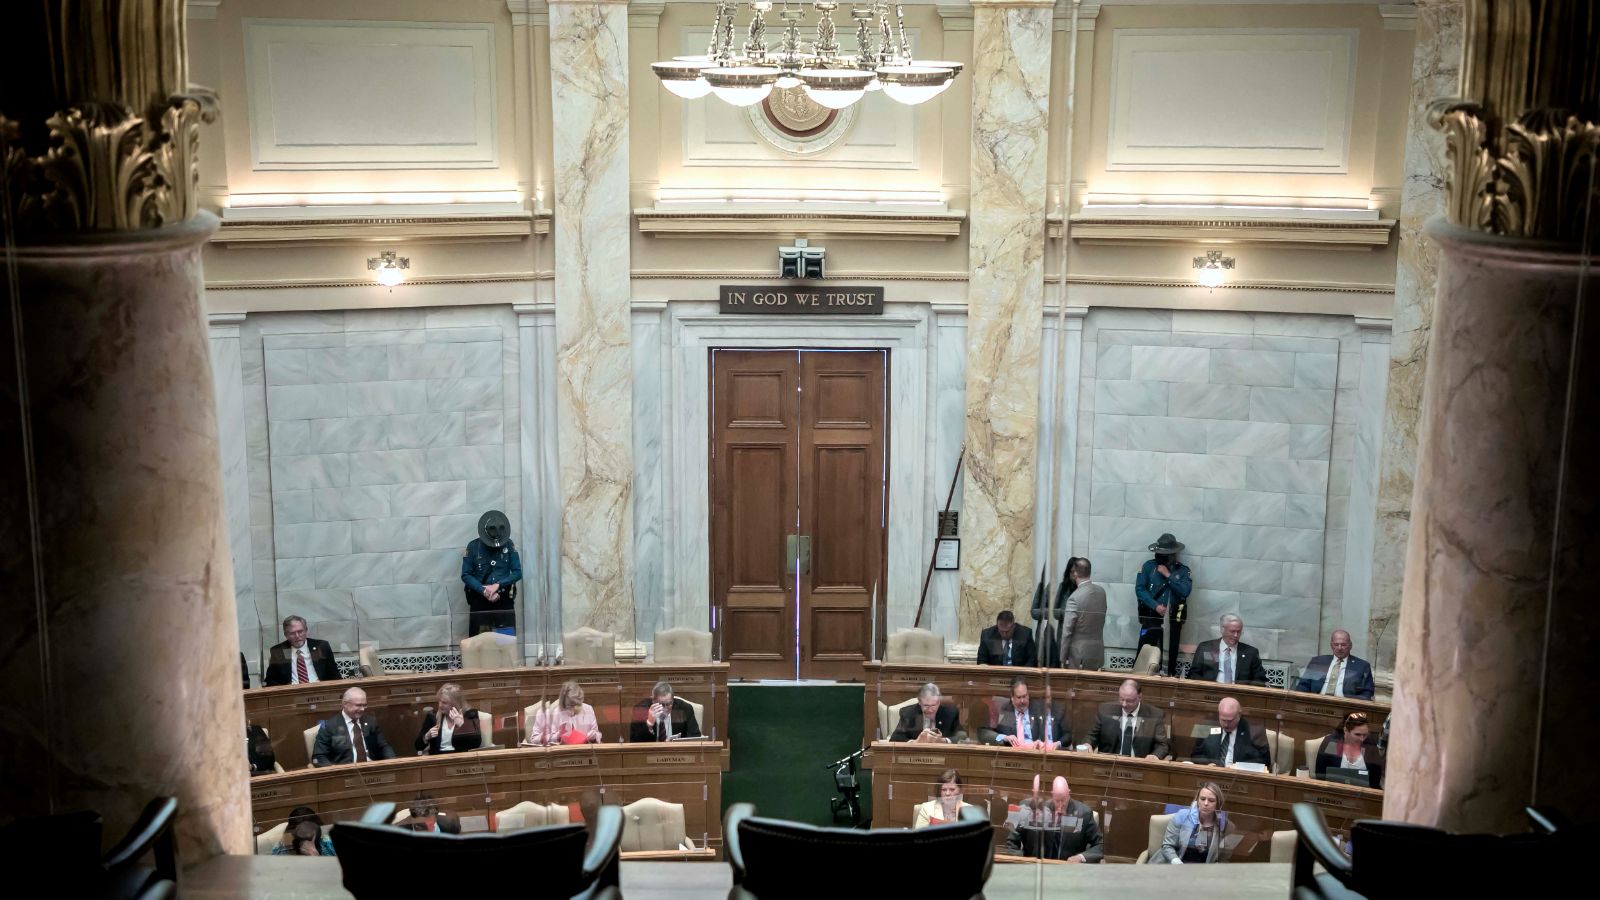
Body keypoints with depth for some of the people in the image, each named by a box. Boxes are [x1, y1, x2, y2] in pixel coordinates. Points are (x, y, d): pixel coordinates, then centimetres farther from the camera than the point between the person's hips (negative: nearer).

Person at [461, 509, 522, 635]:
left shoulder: (508, 545, 0)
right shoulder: (473, 547, -3)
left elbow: (517, 573, -1)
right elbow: (465, 575, -4)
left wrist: (497, 585, -15)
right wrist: (484, 590, -17)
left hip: (504, 601, 1)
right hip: (479, 602, -1)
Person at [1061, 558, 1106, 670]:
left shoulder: (1074, 598, -19)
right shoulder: (1101, 592, 0)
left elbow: (1067, 631, -15)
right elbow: (1101, 621, 9)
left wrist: (1063, 657, -8)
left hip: (1079, 656, -6)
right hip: (1097, 653, 6)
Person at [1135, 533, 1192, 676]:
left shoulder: (1182, 570, 6)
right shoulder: (1148, 566, 4)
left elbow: (1185, 591, -8)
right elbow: (1139, 589, -3)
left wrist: (1168, 575, -9)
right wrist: (1155, 606, -12)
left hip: (1173, 619, 1)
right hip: (1151, 616, -1)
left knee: (1170, 655, 4)